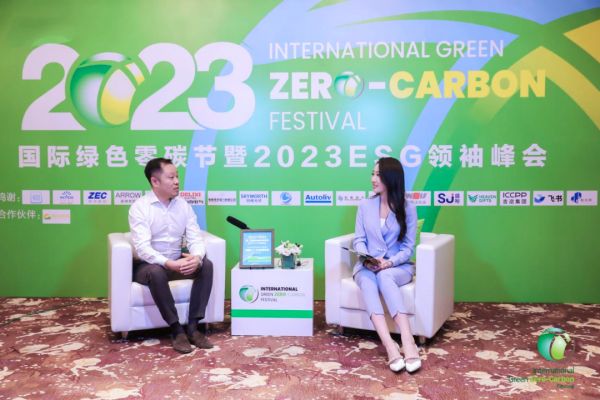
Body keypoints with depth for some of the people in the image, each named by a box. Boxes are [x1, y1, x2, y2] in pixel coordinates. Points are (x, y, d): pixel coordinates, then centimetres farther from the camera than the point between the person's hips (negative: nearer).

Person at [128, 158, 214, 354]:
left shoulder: (183, 205, 2)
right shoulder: (139, 207, -13)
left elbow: (195, 238, -6)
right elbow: (142, 247, -24)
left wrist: (197, 257, -30)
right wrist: (168, 263, -40)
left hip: (177, 262, 5)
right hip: (147, 265, -4)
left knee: (206, 265, -21)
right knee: (156, 272, -38)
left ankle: (192, 326, -19)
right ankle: (177, 329, -24)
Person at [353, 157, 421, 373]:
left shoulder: (408, 208, 0)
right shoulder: (365, 205, 7)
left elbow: (408, 248, -2)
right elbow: (359, 240, 4)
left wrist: (390, 262, -20)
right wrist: (367, 259, -17)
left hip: (398, 266, -1)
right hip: (367, 266, 2)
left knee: (385, 276, -38)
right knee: (367, 280, -35)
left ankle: (408, 341, -45)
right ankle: (389, 345, -47)